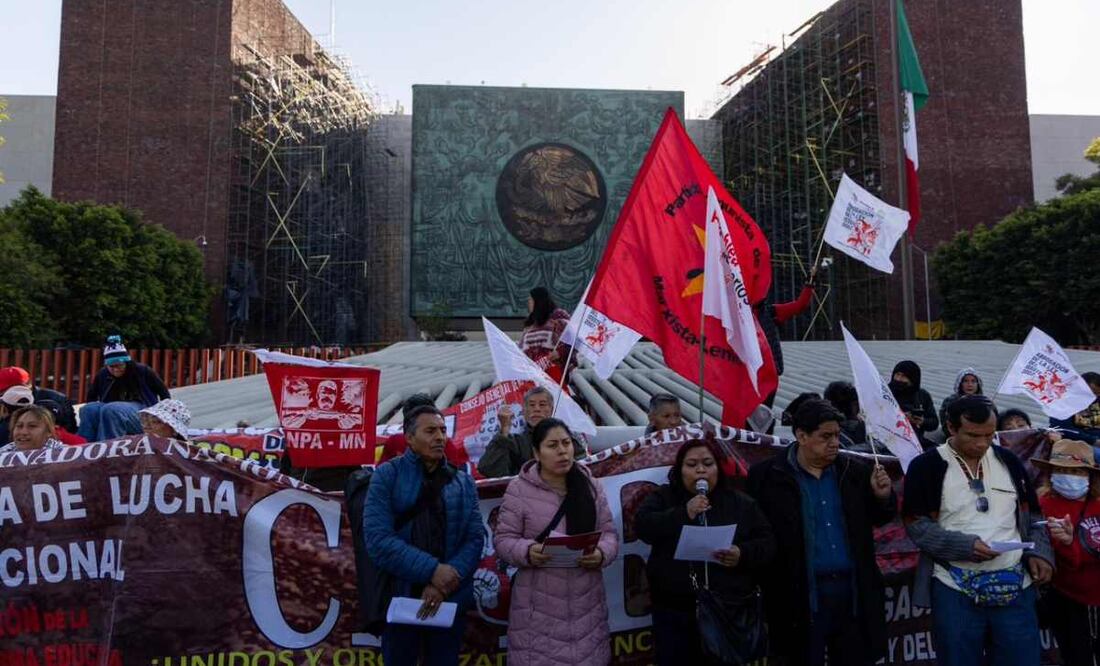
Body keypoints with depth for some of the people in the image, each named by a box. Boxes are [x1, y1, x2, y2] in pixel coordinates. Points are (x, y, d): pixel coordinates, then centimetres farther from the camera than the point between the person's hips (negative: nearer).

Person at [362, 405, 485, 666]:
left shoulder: (463, 481, 6)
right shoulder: (386, 475, -4)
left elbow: (475, 537, -1)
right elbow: (377, 539, -14)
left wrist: (446, 584, -15)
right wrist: (431, 570, -20)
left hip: (451, 599, 3)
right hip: (399, 597, -2)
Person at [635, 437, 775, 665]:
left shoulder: (742, 503, 7)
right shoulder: (663, 498, 6)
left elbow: (767, 543, 5)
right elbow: (642, 526, -9)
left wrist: (743, 555, -16)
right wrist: (684, 513, -19)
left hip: (730, 611, 0)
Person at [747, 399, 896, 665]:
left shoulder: (855, 470, 3)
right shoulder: (768, 476, -10)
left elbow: (880, 518, 13)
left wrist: (884, 497, -7)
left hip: (853, 590, 4)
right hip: (801, 595, -4)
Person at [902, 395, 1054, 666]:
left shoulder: (1009, 461, 9)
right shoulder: (926, 466, -6)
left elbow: (1031, 515, 15)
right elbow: (917, 524, -8)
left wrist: (1039, 552, -3)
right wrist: (965, 546, -20)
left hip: (1015, 586, 4)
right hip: (955, 590, -3)